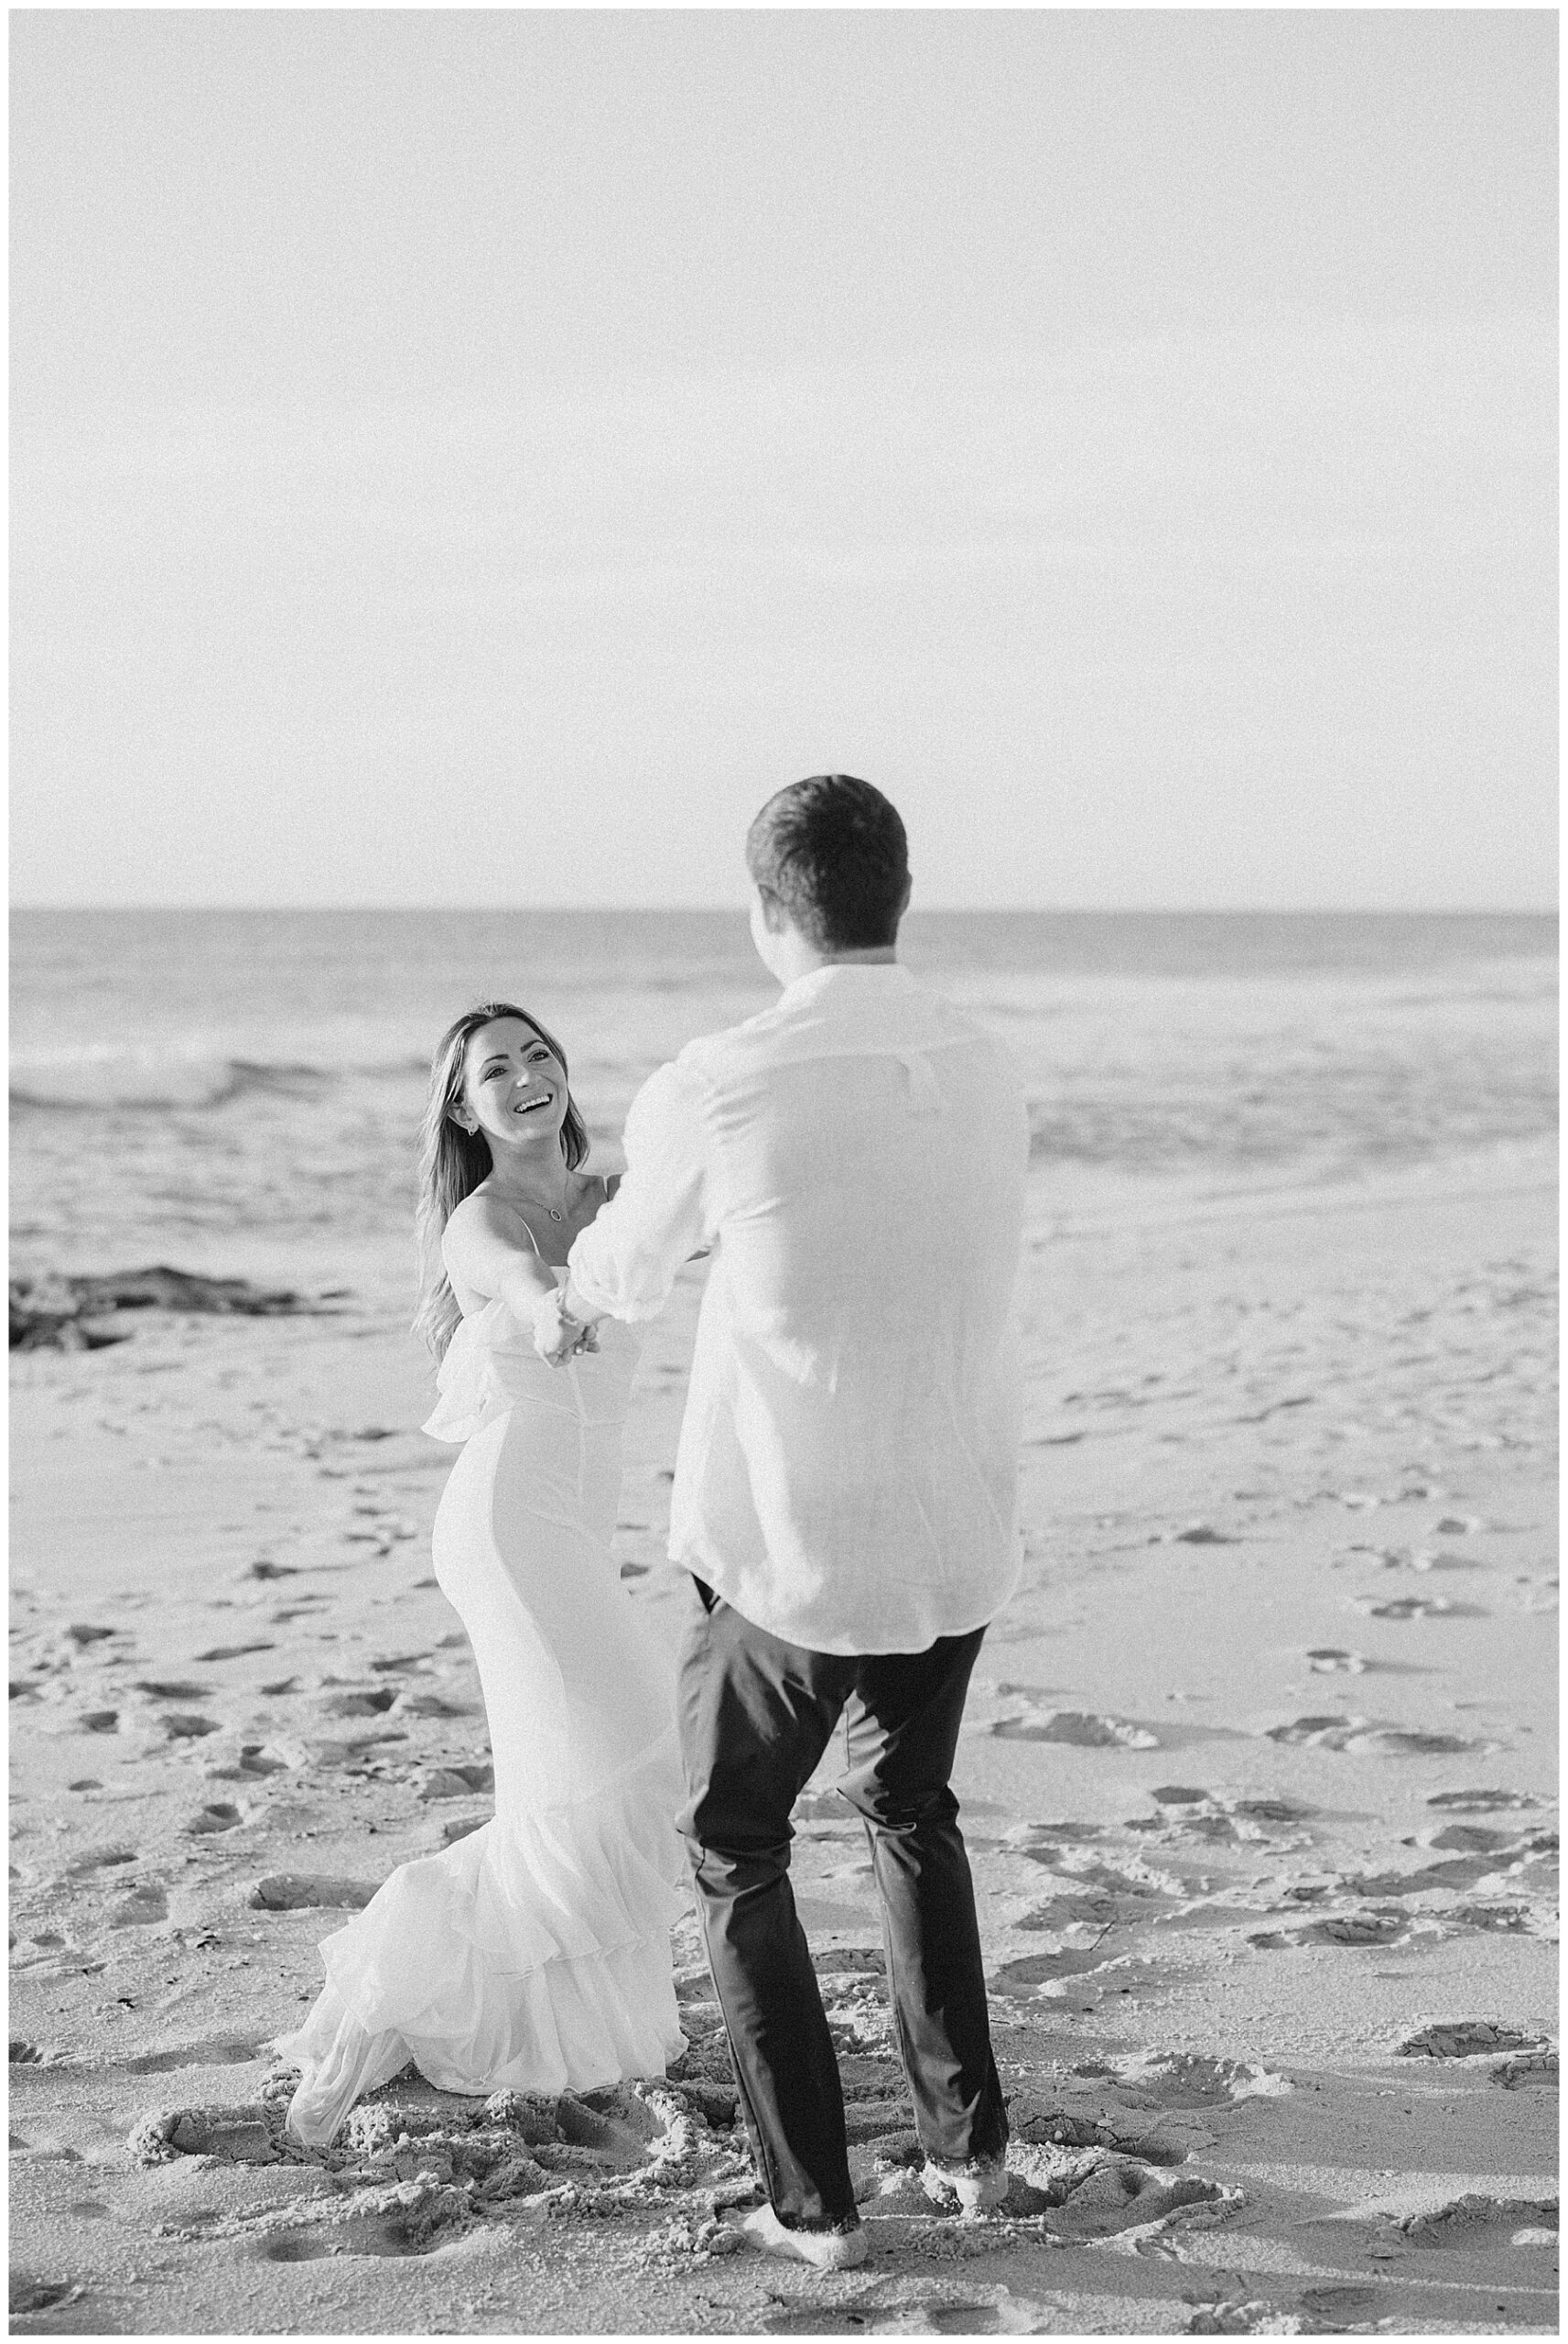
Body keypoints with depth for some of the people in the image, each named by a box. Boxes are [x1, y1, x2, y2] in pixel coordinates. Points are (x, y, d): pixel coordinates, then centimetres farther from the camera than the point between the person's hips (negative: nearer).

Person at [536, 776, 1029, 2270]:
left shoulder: (718, 1087, -16)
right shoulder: (989, 1086, 0)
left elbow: (627, 1264, 4)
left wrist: (566, 1311, 31)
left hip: (785, 1554, -5)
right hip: (957, 1551, 5)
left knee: (733, 1852, 16)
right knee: (910, 1812, 28)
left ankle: (813, 2204, 14)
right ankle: (967, 2143, 30)